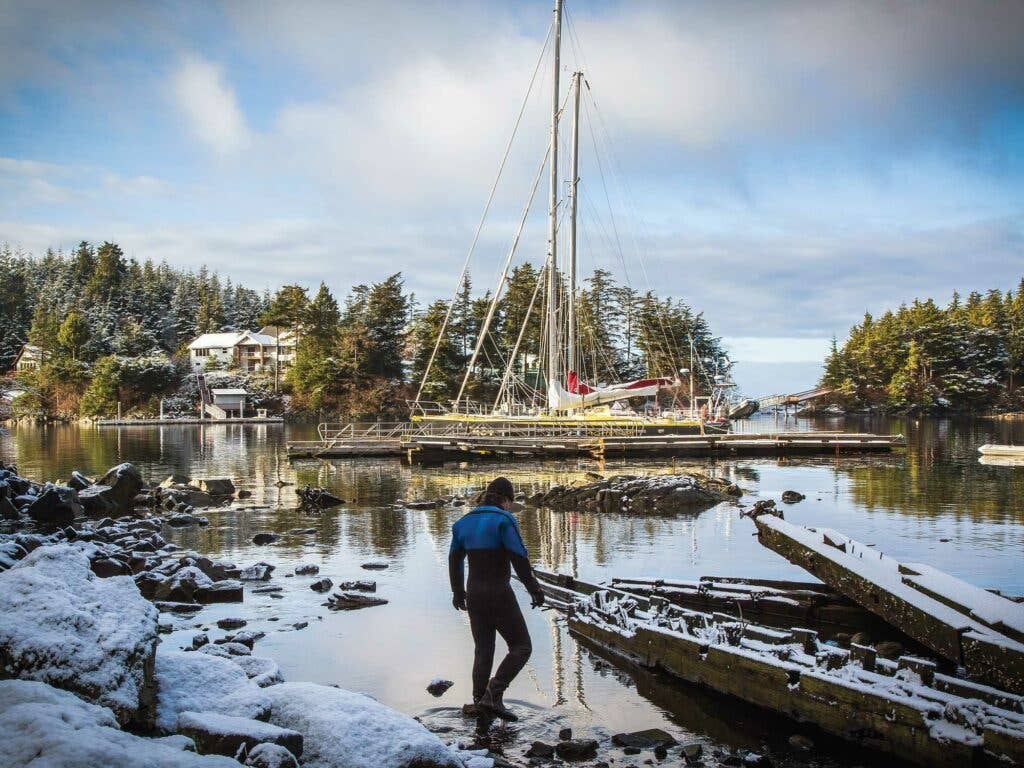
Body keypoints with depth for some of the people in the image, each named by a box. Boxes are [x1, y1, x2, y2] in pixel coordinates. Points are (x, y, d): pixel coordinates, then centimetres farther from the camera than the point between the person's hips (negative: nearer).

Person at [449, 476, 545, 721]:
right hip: (499, 595, -7)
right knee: (521, 647, 5)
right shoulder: (504, 520, -13)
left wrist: (458, 592, 28)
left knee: (483, 650, 17)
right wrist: (534, 589, -7)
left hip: (475, 594, 7)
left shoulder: (464, 522, 7)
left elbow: (454, 561, 15)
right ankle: (493, 695, -7)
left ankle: (480, 702, 16)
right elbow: (519, 559, -17)